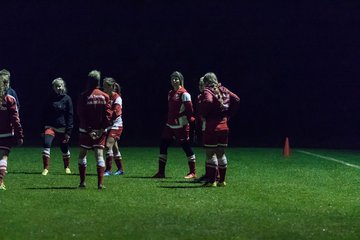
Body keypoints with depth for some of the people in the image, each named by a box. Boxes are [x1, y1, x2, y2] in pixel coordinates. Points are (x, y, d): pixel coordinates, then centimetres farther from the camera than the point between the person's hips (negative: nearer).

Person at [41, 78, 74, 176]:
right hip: (50, 126, 1)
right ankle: (46, 168, -14)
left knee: (65, 149, 10)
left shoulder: (67, 99, -4)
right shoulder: (50, 98, 3)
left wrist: (68, 131, -10)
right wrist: (43, 129, 5)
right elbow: (45, 114, 8)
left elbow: (70, 116, -5)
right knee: (46, 144, -19)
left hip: (62, 128, -1)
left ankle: (67, 167, 34)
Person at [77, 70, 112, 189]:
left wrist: (89, 129, -9)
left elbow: (81, 114, -9)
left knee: (82, 155, 11)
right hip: (100, 131, 2)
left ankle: (82, 182, 10)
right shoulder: (105, 96, 1)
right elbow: (108, 113, -4)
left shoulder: (83, 96, -5)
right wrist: (102, 128, -5)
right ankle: (100, 183, -7)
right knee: (99, 156, 2)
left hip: (86, 130, -2)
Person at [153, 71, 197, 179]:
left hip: (181, 126, -8)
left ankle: (193, 173, 7)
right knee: (163, 146, 5)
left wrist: (191, 120, -18)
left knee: (186, 147, -2)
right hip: (170, 125, 8)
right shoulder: (170, 93, 15)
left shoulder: (184, 94, -10)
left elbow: (189, 109, -13)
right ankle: (161, 172, 11)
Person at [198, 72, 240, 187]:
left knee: (210, 154, -1)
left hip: (211, 128, -6)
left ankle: (212, 181, -2)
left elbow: (208, 101, -27)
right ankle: (222, 180, 16)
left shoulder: (207, 91, -8)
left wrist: (203, 114, -12)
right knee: (221, 154, 13)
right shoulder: (223, 90, 11)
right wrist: (229, 114, 10)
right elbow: (236, 99, 7)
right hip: (224, 127, 6)